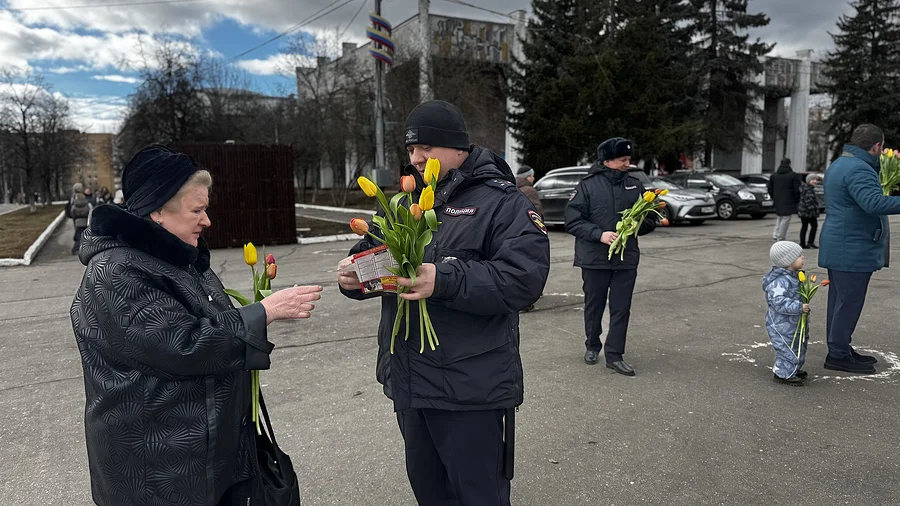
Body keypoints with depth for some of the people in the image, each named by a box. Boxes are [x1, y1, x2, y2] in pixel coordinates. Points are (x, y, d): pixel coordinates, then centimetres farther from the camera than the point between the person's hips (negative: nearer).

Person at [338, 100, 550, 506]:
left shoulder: (501, 201, -9)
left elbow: (523, 277, -21)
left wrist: (443, 281, -31)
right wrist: (354, 273, -6)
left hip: (470, 387, -6)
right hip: (408, 379, 7)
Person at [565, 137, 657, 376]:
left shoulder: (635, 185, 5)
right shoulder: (588, 186, -6)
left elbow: (651, 218, 12)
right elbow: (572, 221, -10)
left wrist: (639, 225, -10)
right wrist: (600, 234, -20)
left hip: (627, 258, 3)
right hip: (594, 258, -2)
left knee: (621, 308, 4)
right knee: (594, 305, 12)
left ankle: (615, 355, 14)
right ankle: (592, 346, 33)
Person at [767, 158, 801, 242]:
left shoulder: (774, 175, 9)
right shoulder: (793, 175, -7)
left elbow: (770, 189, 11)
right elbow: (797, 189, -9)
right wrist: (797, 200, 2)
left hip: (778, 202, 5)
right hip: (789, 202, -5)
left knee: (780, 217, 21)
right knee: (785, 219, -1)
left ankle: (776, 234, 9)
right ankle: (780, 239, -2)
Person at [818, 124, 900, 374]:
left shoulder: (839, 164, 16)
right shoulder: (858, 169, -18)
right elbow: (874, 203, -33)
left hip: (838, 247, 11)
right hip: (852, 250, -11)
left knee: (840, 300, 16)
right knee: (849, 302, -4)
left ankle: (840, 349, 26)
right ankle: (838, 355, 3)